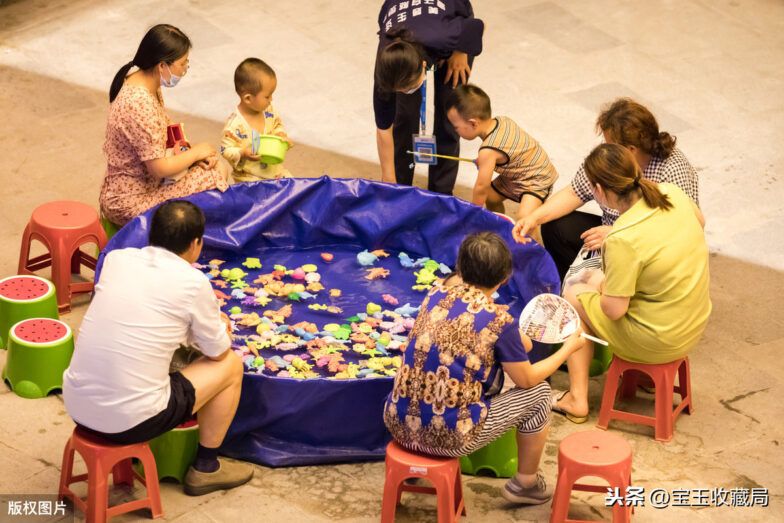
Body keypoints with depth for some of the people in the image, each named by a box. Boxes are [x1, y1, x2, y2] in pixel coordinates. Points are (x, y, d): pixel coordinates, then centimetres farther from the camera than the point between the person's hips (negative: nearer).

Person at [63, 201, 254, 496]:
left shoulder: (116, 258, 5)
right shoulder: (193, 282, -9)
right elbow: (218, 352, 5)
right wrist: (220, 327, 28)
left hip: (75, 406, 6)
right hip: (130, 421, -6)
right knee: (231, 365, 14)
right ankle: (205, 468, 27)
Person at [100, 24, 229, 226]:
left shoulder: (145, 82, 0)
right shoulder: (140, 103, -30)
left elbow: (163, 135, 13)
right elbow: (160, 168, -26)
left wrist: (193, 153, -4)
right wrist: (196, 152, -9)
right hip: (130, 203, -10)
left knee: (219, 170, 8)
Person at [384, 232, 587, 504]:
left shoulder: (437, 293, 3)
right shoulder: (499, 321, -13)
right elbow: (527, 380, 2)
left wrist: (513, 342, 26)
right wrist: (568, 347, 16)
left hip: (398, 423, 6)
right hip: (445, 437, -6)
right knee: (538, 393, 15)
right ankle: (526, 483, 33)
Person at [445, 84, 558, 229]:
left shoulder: (488, 151, -33)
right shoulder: (501, 120, -11)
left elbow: (481, 187, -20)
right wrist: (484, 161, 1)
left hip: (536, 179, -10)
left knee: (524, 217, -28)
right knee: (491, 197, 19)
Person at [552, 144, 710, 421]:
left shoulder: (622, 240, -30)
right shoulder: (671, 193, -10)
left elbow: (614, 310, -23)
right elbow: (700, 221, 14)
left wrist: (604, 286, 0)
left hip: (659, 343, -7)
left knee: (574, 295, 15)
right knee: (595, 281, 23)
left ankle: (577, 400, 21)